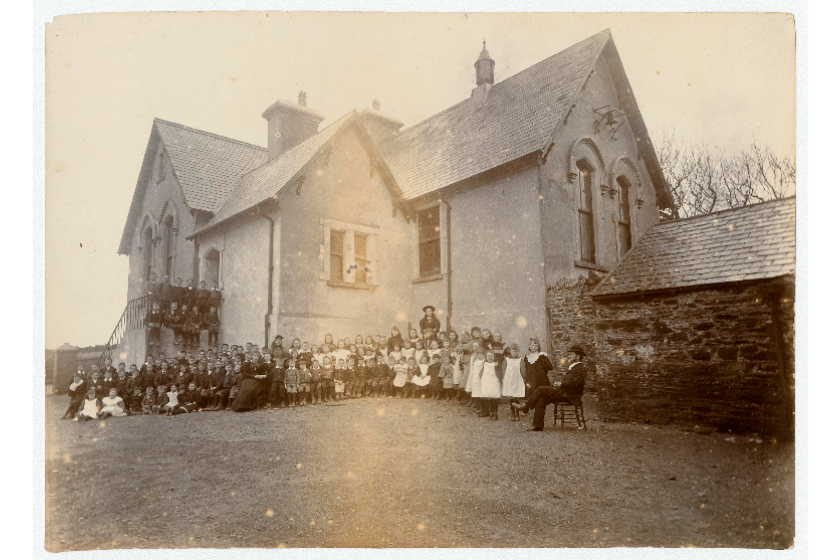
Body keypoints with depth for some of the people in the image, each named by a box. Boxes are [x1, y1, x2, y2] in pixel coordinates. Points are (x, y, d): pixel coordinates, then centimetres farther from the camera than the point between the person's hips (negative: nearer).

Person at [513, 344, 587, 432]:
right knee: (540, 399, -9)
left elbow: (574, 384, -20)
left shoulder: (581, 368, -8)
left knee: (541, 389, -16)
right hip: (563, 392, 9)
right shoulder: (572, 367, 23)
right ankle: (537, 426, -9)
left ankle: (525, 407, -2)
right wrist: (559, 383, 7)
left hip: (570, 396, -9)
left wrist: (561, 384, -13)